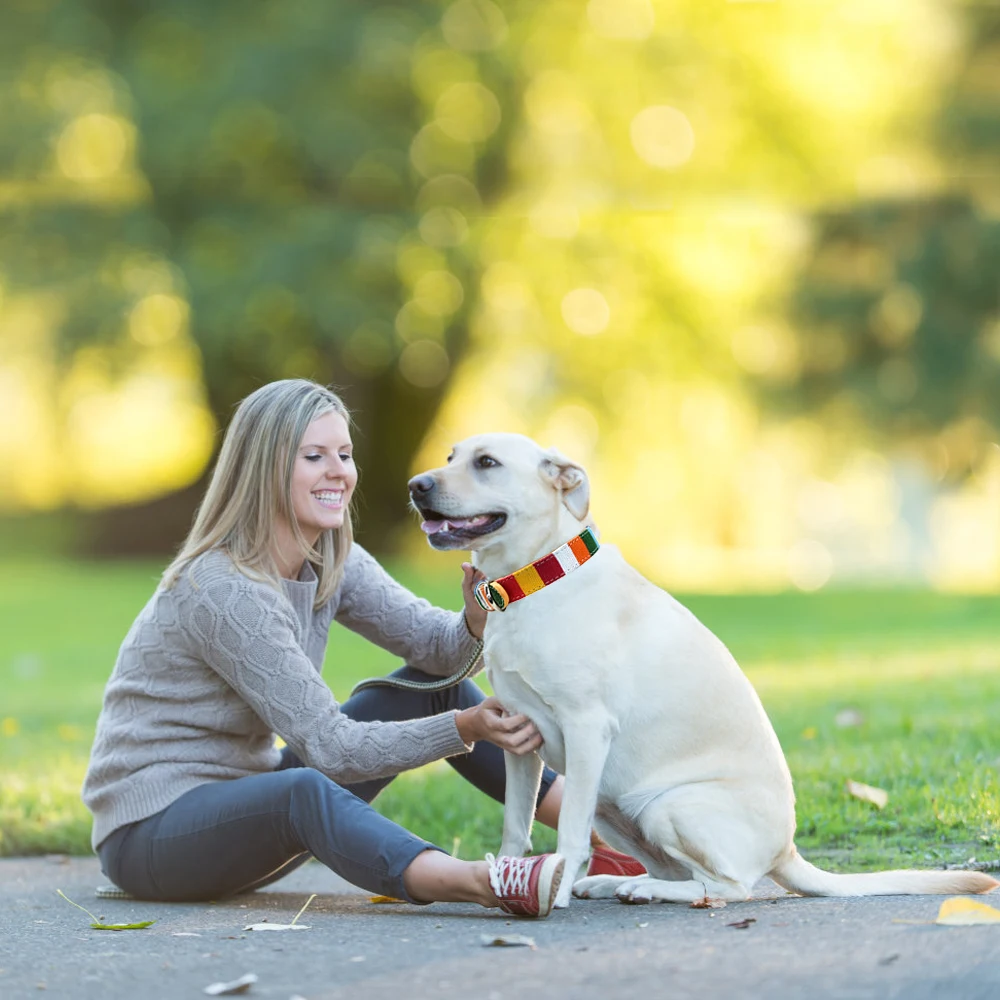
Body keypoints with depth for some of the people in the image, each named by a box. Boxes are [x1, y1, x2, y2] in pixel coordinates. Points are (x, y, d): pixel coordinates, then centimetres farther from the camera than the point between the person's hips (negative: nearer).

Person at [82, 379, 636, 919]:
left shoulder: (331, 563, 4)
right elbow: (327, 745, -26)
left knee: (433, 683, 3)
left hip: (246, 807, 9)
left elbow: (435, 645, -2)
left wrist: (475, 621, -25)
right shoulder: (222, 590, -24)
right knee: (302, 791, -41)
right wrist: (464, 728, -34)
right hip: (150, 833, -9)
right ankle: (486, 882, -63)